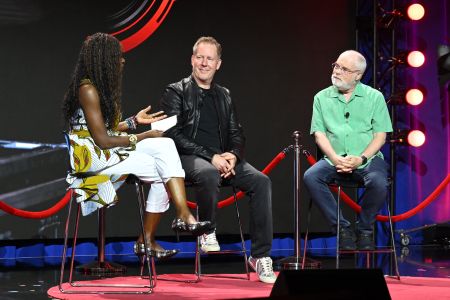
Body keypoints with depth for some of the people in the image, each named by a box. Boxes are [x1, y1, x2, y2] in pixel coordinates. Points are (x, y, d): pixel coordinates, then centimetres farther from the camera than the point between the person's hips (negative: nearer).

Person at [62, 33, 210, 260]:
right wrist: (143, 137, -12)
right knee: (162, 170, -17)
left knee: (165, 144, -11)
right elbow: (102, 140, -20)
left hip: (109, 150, 9)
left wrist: (135, 121, 13)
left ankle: (183, 216, -17)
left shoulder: (100, 87, 14)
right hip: (94, 158, -9)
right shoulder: (88, 90, -17)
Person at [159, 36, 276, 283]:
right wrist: (210, 157, -17)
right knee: (209, 174, -40)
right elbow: (173, 135, -7)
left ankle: (260, 256, -20)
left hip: (222, 159, 5)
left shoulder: (224, 95, 22)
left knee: (261, 181, -21)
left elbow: (236, 133, 18)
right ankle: (207, 231, -12)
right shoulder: (176, 92, 4)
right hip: (188, 159, -5)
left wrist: (232, 155, -7)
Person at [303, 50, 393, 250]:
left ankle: (364, 229, -6)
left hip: (367, 160, -2)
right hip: (334, 160, 2)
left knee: (379, 183, -33)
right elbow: (319, 134, 3)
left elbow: (380, 135, 1)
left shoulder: (374, 97, 5)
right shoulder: (322, 98, 10)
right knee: (310, 177, -27)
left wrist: (361, 159, -15)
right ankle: (342, 229, -15)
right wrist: (335, 158, -14)